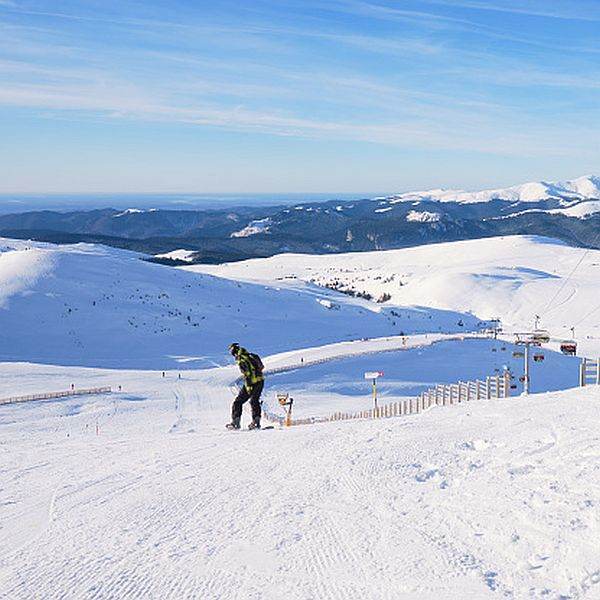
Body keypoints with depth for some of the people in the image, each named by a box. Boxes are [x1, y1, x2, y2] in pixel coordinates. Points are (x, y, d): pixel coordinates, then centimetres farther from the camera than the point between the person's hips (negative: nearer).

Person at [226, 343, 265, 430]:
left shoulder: (241, 360, -12)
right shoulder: (251, 355, 11)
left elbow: (247, 374, -21)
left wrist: (248, 386, -23)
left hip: (252, 383, -8)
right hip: (261, 381, 8)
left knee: (238, 401, 4)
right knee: (254, 401, 22)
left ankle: (235, 422, 3)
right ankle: (256, 422, 18)